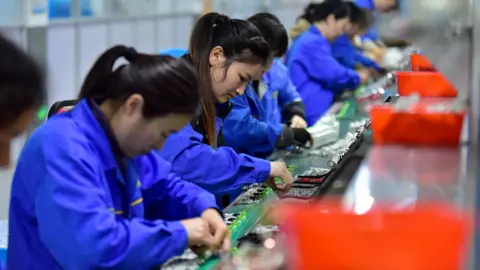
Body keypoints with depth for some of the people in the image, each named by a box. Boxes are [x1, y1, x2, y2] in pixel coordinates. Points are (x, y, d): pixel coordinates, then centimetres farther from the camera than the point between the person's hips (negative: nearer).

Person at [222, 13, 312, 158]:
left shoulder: (276, 70, 7)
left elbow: (290, 97, 25)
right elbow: (240, 128, -27)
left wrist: (297, 114, 2)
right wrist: (290, 134, -17)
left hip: (273, 155, 8)